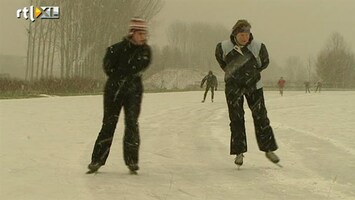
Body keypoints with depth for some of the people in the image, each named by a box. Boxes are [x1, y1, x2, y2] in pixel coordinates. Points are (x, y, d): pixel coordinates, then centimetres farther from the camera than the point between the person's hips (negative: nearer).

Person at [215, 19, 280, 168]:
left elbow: (264, 62, 8)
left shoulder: (258, 47, -13)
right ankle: (239, 152, 8)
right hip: (233, 87, 0)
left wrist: (253, 72, 3)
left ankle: (269, 149, 12)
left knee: (261, 117, 1)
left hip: (253, 86, 0)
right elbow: (219, 57, 12)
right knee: (236, 119, -1)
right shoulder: (224, 47, -12)